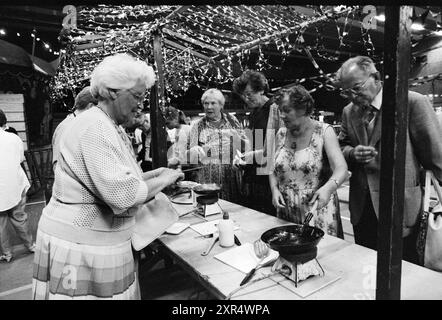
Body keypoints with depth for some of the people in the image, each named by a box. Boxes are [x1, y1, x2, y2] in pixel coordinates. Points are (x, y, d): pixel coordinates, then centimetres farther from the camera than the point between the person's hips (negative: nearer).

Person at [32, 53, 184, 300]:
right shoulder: (95, 127, -21)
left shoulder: (111, 128, 11)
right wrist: (163, 180, -14)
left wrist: (154, 175, 3)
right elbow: (123, 194, -28)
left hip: (101, 241, 9)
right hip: (80, 246, -9)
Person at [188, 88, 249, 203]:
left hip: (232, 179, 1)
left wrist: (237, 138, -12)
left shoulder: (231, 120, 7)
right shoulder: (198, 126, 5)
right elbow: (191, 154, 6)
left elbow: (246, 146, 7)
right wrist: (195, 152, -16)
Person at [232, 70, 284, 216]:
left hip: (267, 178, -7)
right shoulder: (253, 113, 15)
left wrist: (251, 156, -15)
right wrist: (241, 157, 3)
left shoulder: (274, 110, -9)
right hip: (251, 176, 8)